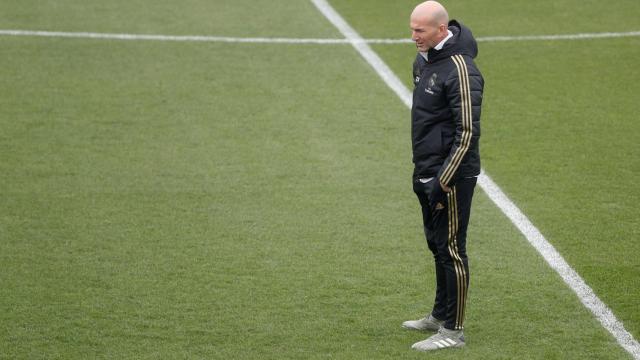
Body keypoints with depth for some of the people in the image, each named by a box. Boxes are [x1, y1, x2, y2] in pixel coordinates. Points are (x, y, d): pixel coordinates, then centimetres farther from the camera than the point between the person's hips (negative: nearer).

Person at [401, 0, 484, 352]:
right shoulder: (422, 60, 8)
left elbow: (467, 132, -21)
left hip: (451, 177, -9)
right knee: (437, 245, 19)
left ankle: (453, 331, 4)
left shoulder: (460, 70, -21)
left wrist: (442, 181, -20)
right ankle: (440, 315, 33)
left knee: (451, 250, -3)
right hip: (427, 172, 9)